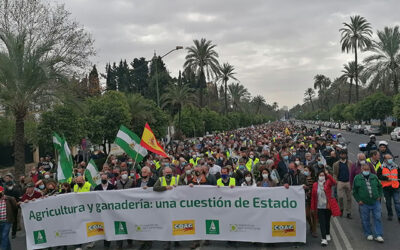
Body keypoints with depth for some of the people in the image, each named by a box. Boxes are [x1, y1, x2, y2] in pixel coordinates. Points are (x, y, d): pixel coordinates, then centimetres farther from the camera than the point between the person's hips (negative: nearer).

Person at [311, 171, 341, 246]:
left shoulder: (328, 183, -3)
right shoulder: (315, 185, 0)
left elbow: (334, 182, -27)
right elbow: (313, 197, 3)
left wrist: (328, 175, -32)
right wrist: (313, 207, 5)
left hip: (328, 206, 0)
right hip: (320, 207, 0)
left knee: (327, 221, 15)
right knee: (322, 223, -5)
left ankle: (327, 234, 38)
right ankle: (324, 239, -5)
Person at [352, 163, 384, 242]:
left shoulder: (374, 177, 5)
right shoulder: (357, 178, -2)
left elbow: (380, 186, 19)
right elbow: (355, 191, 3)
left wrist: (379, 196, 9)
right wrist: (358, 200, -3)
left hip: (375, 202, 2)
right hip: (364, 203, -2)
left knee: (377, 218, 1)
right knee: (365, 219, 7)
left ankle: (378, 235, 7)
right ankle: (368, 234, 23)